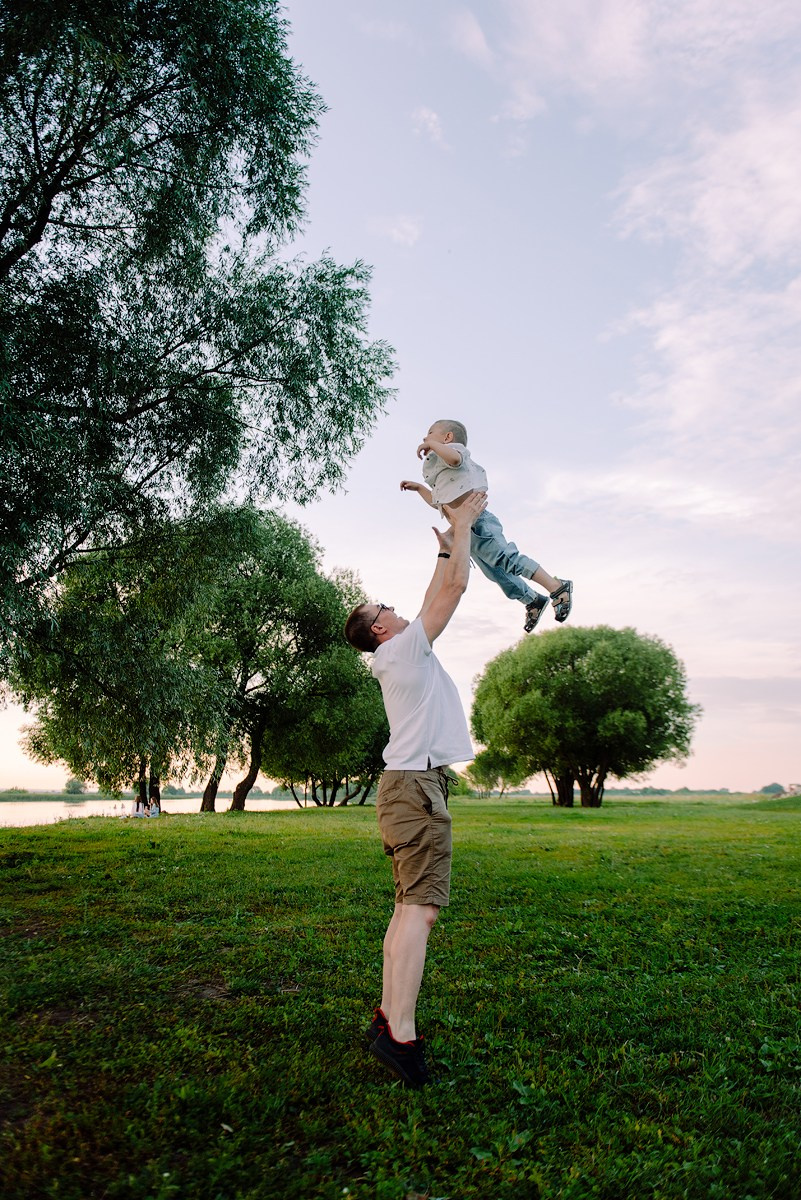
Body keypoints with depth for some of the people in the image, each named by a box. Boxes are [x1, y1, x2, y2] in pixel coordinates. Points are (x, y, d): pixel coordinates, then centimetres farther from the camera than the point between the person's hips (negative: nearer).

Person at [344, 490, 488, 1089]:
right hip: (417, 784, -10)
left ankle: (389, 1016, 12)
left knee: (410, 906, 9)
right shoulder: (404, 648, -6)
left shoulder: (404, 653, 19)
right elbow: (455, 588, -5)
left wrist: (447, 545, 31)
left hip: (409, 786, 10)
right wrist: (463, 526, 6)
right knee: (420, 908, -15)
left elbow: (438, 596, 29)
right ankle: (401, 1035, -18)